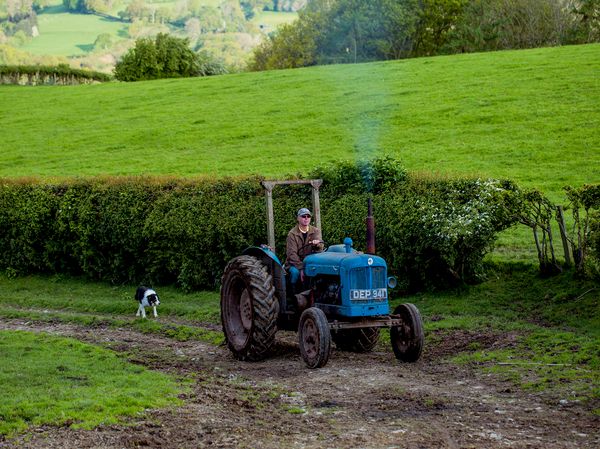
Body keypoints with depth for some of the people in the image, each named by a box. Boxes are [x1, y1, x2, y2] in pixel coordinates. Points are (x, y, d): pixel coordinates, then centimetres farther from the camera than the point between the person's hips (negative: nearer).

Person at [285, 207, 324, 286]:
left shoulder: (315, 231, 4)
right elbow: (292, 254, -13)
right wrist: (301, 268, -26)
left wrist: (317, 244, -37)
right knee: (295, 272, -35)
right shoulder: (292, 234, -6)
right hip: (295, 263, -3)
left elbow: (320, 248, -11)